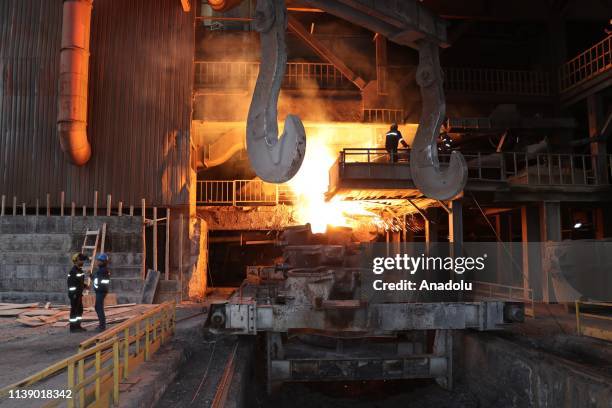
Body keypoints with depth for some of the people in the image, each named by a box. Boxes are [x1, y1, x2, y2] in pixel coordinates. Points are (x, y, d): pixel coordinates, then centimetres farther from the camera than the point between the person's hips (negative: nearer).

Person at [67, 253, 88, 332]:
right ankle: (73, 327, 5)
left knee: (80, 310, 13)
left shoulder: (80, 270, 11)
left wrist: (85, 286, 5)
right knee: (74, 310, -2)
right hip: (74, 294, -9)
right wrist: (73, 294, -22)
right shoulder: (73, 271, -17)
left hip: (79, 294, 9)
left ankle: (78, 326, 22)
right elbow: (70, 283, -20)